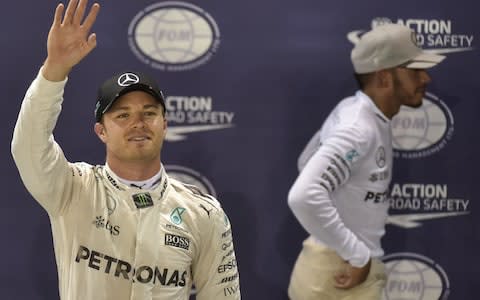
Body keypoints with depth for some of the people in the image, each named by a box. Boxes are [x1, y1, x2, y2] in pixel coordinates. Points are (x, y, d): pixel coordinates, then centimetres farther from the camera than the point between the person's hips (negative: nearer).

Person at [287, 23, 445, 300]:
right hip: (339, 276, -10)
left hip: (347, 266, 10)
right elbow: (304, 196, -36)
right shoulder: (358, 129, -23)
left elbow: (308, 162, 22)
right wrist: (358, 256, -27)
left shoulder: (353, 111, 7)